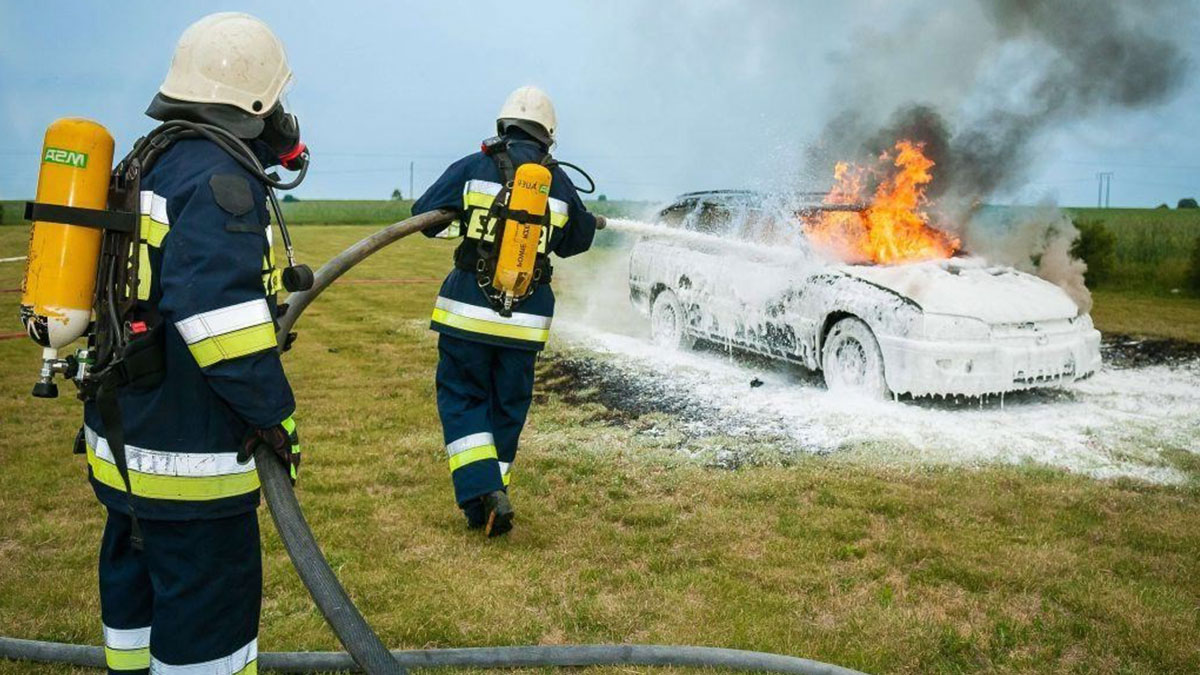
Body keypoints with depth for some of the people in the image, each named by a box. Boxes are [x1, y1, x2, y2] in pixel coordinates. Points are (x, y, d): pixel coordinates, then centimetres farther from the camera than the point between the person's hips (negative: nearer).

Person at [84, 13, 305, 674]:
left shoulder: (146, 166, 13)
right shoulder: (221, 178, -18)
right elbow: (216, 310, -27)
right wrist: (270, 413, -20)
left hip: (122, 440, 10)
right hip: (188, 453, -10)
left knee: (136, 581, 23)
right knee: (208, 607, 2)